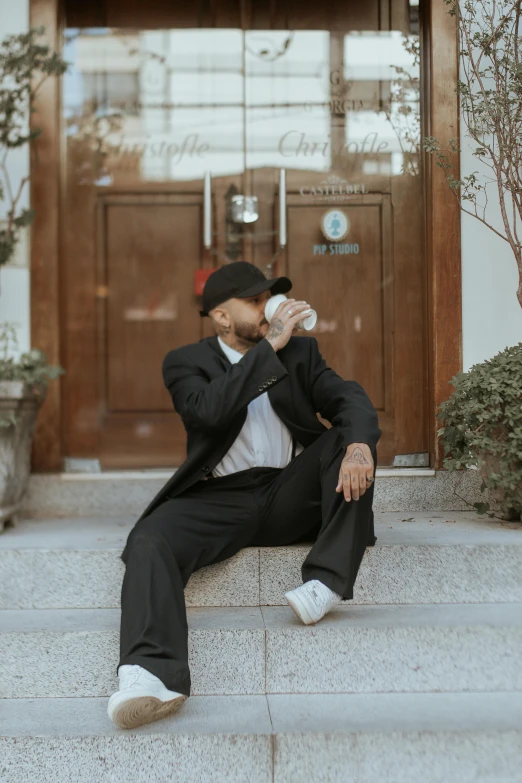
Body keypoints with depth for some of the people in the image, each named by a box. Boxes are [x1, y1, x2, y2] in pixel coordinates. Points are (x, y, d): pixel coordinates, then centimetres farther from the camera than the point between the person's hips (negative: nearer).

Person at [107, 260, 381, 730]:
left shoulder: (301, 351, 14)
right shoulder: (186, 363, 5)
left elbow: (349, 398, -2)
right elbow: (209, 409, -18)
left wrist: (359, 445, -25)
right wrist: (270, 345, -17)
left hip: (291, 496, 2)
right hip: (221, 501, -2)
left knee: (350, 438, -21)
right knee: (149, 542, -29)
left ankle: (327, 580, -27)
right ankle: (152, 676, -44)